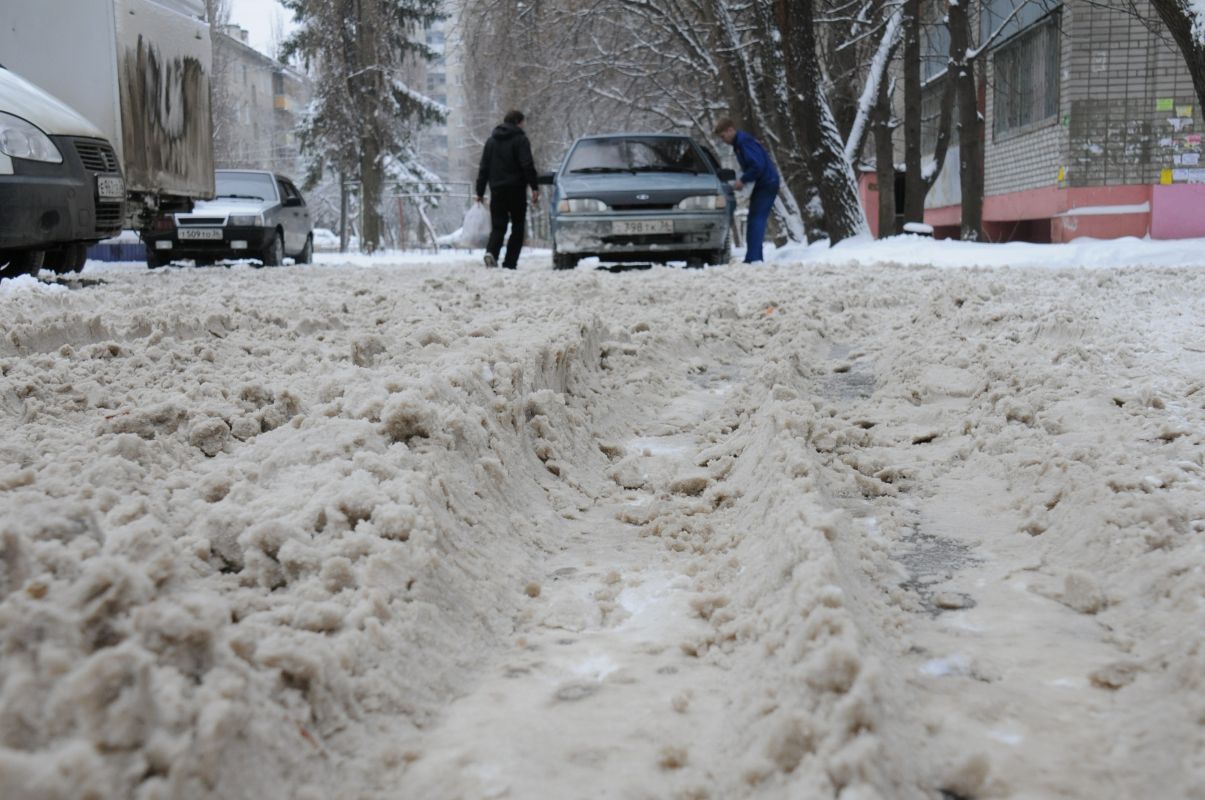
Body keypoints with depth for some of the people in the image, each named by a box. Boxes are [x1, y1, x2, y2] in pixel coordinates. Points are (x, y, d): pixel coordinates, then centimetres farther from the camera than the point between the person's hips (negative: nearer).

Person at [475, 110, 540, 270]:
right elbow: (528, 165, -14)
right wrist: (535, 187, -14)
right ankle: (510, 263, -5)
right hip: (516, 190, -4)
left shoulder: (491, 141, 15)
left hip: (497, 190, 4)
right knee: (518, 228, 3)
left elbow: (483, 168, 15)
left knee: (498, 227, 7)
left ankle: (491, 251, -21)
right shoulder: (520, 140, -3)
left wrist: (480, 191, 18)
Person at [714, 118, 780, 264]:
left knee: (756, 219, -14)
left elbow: (758, 165, -25)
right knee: (755, 220, 11)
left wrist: (743, 180, -17)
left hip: (767, 184, -10)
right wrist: (742, 180, 8)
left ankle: (754, 258, -19)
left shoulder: (744, 142, -16)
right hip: (763, 184, 10)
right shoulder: (739, 143, 16)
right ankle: (754, 258, 14)